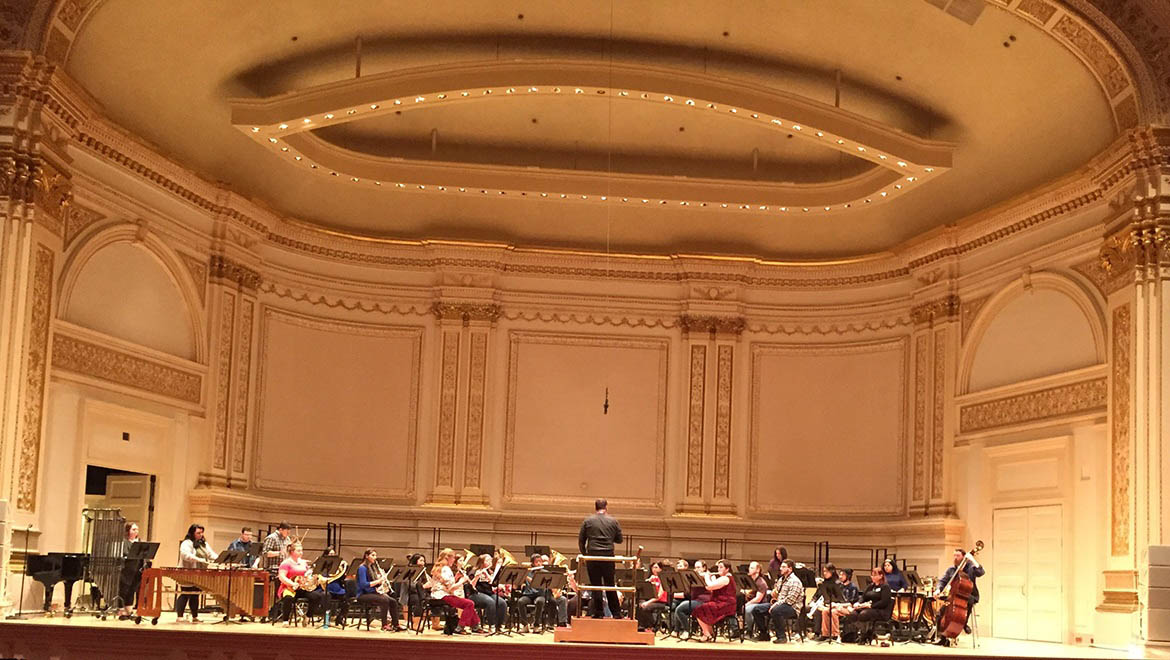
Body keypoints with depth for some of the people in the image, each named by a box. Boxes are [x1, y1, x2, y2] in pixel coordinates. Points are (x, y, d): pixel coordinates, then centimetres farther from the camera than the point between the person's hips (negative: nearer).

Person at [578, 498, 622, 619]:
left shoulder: (588, 521, 2)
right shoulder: (613, 521, 3)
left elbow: (580, 540, 5)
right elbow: (619, 539, 10)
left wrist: (584, 554, 15)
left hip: (592, 556, -1)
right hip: (608, 556, 1)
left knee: (595, 584, 5)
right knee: (610, 585, 9)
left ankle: (596, 612, 5)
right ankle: (616, 612, 12)